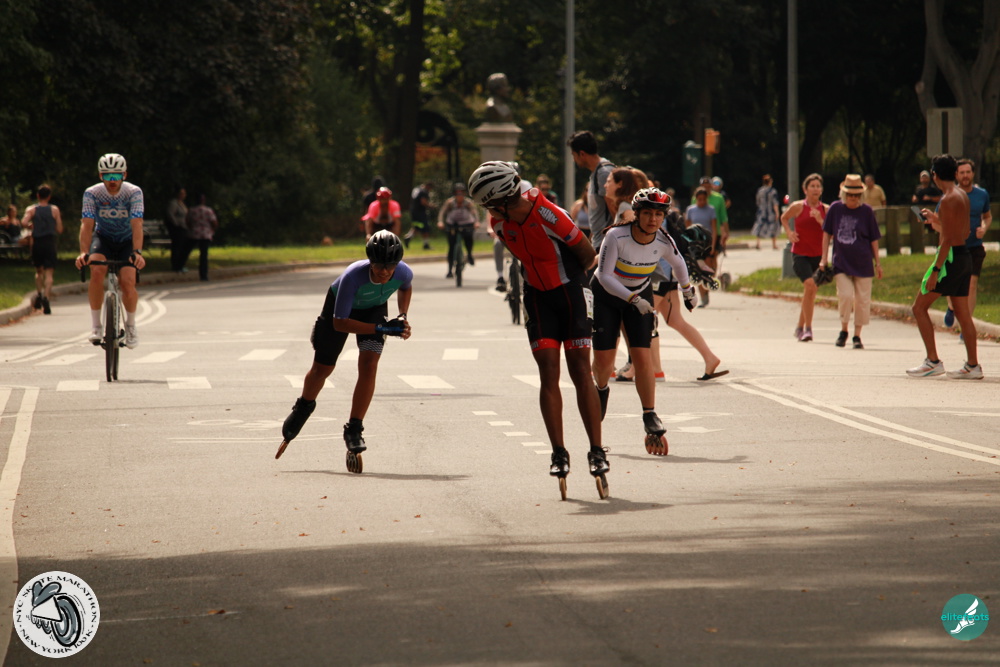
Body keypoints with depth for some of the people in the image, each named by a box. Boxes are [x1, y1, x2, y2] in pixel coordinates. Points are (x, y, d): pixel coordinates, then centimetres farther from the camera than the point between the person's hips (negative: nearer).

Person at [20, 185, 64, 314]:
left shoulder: (32, 209, 3)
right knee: (49, 273, -5)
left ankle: (39, 294, 8)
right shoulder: (54, 210, 2)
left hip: (36, 243, 1)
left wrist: (31, 226, 7)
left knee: (39, 271, 22)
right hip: (49, 243, -1)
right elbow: (59, 229, 0)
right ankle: (46, 296, -25)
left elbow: (24, 223, -14)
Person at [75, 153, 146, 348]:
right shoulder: (92, 194, -19)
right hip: (103, 238, 0)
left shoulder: (134, 193, -21)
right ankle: (95, 325, -21)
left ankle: (130, 324, 10)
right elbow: (87, 225, -27)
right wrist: (84, 252, -43)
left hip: (126, 241, 0)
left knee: (128, 283, -20)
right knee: (97, 270, -31)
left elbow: (137, 224, -31)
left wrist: (137, 252, -46)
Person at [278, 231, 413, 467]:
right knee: (322, 368, 8)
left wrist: (402, 317, -13)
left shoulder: (404, 273, -29)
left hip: (374, 310, 2)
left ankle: (354, 430, -9)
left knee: (368, 365, -18)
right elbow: (339, 323, -36)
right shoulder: (353, 277, -43)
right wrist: (382, 329, -40)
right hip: (341, 307, -2)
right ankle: (304, 407, 41)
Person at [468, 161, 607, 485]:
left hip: (569, 293, -4)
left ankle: (597, 451, 1)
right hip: (537, 296, 4)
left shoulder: (550, 217, -27)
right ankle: (559, 454, -1)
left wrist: (566, 276, 6)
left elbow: (588, 254, -12)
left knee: (581, 372, -4)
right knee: (548, 374, -4)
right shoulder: (499, 223, -8)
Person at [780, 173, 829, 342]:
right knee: (810, 285, -24)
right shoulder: (798, 207, -4)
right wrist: (789, 232, 0)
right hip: (800, 254, -4)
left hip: (818, 256, 4)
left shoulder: (825, 209, 3)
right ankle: (808, 328, -22)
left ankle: (800, 328, 30)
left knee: (810, 292, 13)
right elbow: (784, 218, 15)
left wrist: (820, 220, -17)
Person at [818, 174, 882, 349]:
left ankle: (857, 336, 14)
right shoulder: (835, 208, 2)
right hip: (841, 262, 0)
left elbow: (874, 239, 6)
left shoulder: (866, 211, 0)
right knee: (845, 295, -13)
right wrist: (824, 258, 5)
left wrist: (878, 263, 6)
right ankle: (843, 330, 10)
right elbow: (827, 233, 10)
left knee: (862, 299, 1)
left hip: (863, 263, 0)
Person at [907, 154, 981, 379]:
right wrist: (935, 220, 30)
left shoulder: (948, 199, -15)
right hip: (965, 257, 9)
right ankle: (973, 366, 10)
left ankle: (933, 362, -8)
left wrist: (935, 270, -21)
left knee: (919, 307, -4)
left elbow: (948, 239, -20)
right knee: (963, 313, 12)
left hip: (951, 257, -9)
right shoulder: (963, 195, 12)